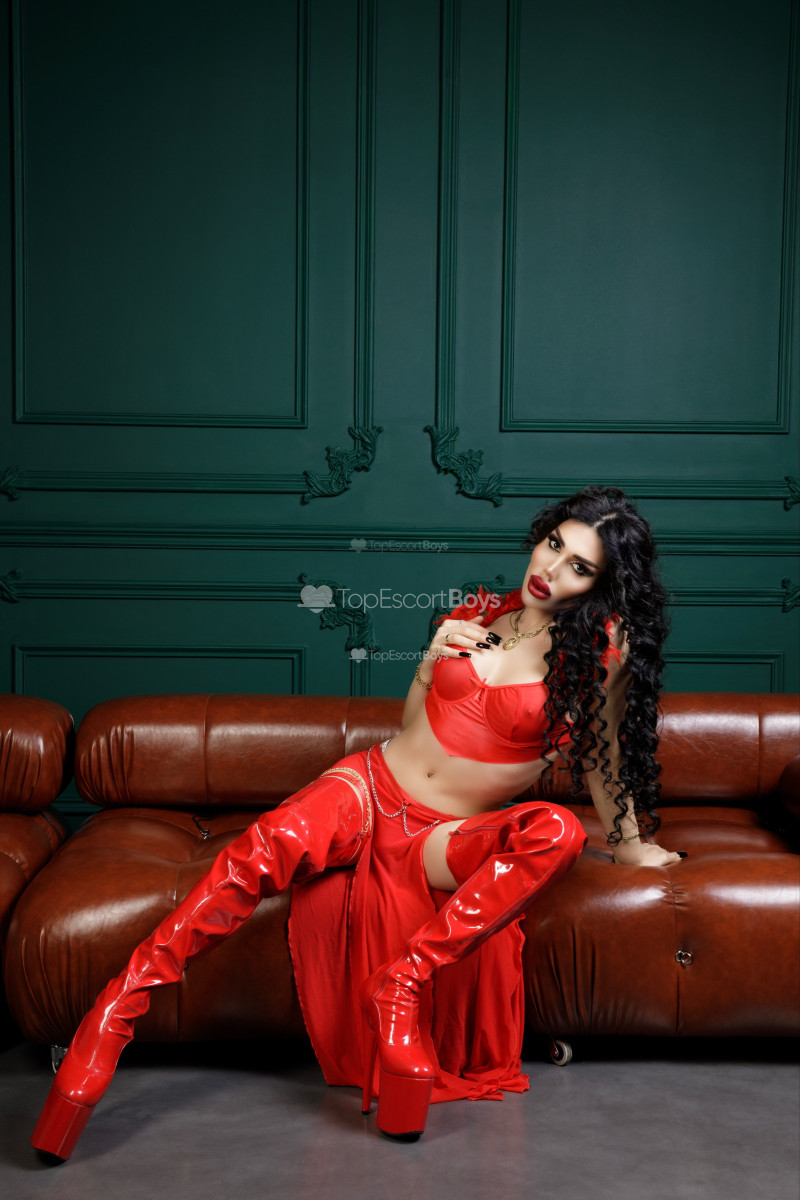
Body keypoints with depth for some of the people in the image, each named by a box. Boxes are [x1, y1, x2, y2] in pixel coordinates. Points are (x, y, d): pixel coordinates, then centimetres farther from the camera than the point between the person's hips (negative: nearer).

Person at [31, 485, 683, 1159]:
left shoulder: (603, 642, -6)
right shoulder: (481, 616, 7)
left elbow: (601, 750, 7)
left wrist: (628, 843, 16)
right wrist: (435, 659, -1)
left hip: (444, 839, -2)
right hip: (374, 788, 3)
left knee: (557, 832, -35)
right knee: (273, 841, -30)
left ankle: (403, 980, -29)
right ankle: (113, 1012, -27)